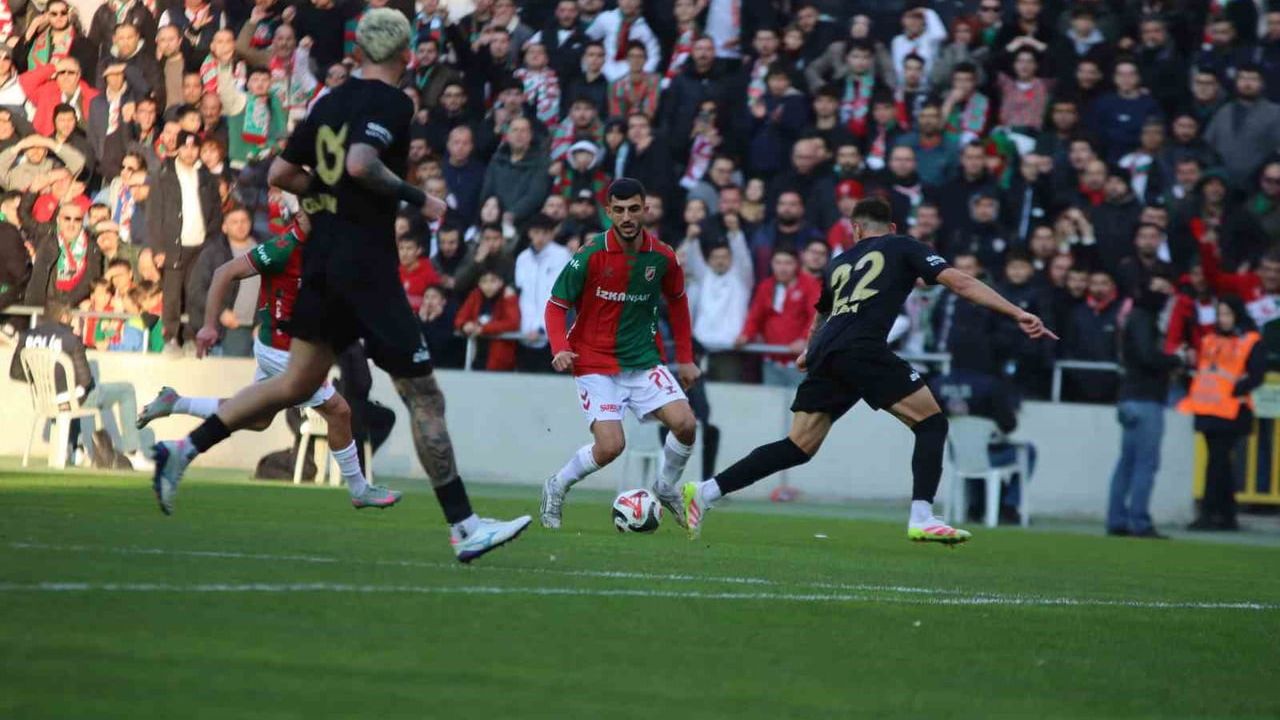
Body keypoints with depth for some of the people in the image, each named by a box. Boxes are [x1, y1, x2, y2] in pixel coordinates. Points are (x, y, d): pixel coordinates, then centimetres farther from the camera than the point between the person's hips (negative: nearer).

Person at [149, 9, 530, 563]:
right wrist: (418, 198, -16)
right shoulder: (392, 103, -10)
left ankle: (185, 450, 12)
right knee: (423, 398, -4)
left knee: (297, 383, 17)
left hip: (323, 253, 8)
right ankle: (464, 528, -3)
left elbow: (280, 174, 14)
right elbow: (361, 162, -26)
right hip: (366, 261, -8)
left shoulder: (331, 102, 12)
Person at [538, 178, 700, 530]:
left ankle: (666, 489, 13)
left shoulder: (661, 257, -3)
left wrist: (685, 358, 15)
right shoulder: (591, 254, -14)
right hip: (595, 364, -4)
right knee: (610, 446, -18)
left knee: (685, 424, -15)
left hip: (643, 360, 4)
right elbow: (556, 305, -7)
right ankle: (557, 488, 10)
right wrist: (560, 349, -23)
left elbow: (677, 300, 15)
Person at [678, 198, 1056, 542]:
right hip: (862, 350, -6)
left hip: (827, 356, 6)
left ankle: (704, 491, 2)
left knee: (799, 447, 10)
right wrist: (1017, 314, 1)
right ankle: (921, 519, -12)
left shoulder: (840, 262, 30)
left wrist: (810, 352, 68)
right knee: (931, 422, 3)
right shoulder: (902, 248, 15)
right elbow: (960, 282, 4)